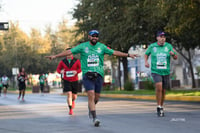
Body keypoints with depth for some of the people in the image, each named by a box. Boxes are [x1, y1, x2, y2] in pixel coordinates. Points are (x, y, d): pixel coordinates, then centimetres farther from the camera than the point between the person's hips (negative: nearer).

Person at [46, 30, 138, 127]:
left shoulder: (102, 47, 9)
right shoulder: (82, 46, 4)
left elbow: (114, 52, 9)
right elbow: (69, 52, 2)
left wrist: (128, 55, 5)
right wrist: (55, 56, -3)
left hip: (99, 74, 3)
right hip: (87, 75, -2)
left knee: (96, 97, 7)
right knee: (91, 95, -14)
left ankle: (90, 107, 41)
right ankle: (94, 118, -13)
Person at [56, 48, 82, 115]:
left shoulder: (76, 61, -5)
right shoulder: (62, 61, -3)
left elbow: (81, 68, -2)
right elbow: (58, 68, 8)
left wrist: (76, 71, -23)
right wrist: (60, 71, -16)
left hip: (74, 81, 1)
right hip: (66, 81, -1)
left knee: (74, 96, 10)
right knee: (69, 94, -17)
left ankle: (72, 101, 49)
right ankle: (70, 110, -11)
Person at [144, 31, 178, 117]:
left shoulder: (168, 46, 0)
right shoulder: (152, 46, -1)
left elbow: (175, 58, 2)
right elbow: (146, 54, 17)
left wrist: (173, 54, -21)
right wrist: (146, 61, -2)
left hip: (166, 72, 2)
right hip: (155, 71, -2)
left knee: (163, 90, 11)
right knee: (159, 86, -25)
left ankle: (161, 107, 32)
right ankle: (158, 107, -15)